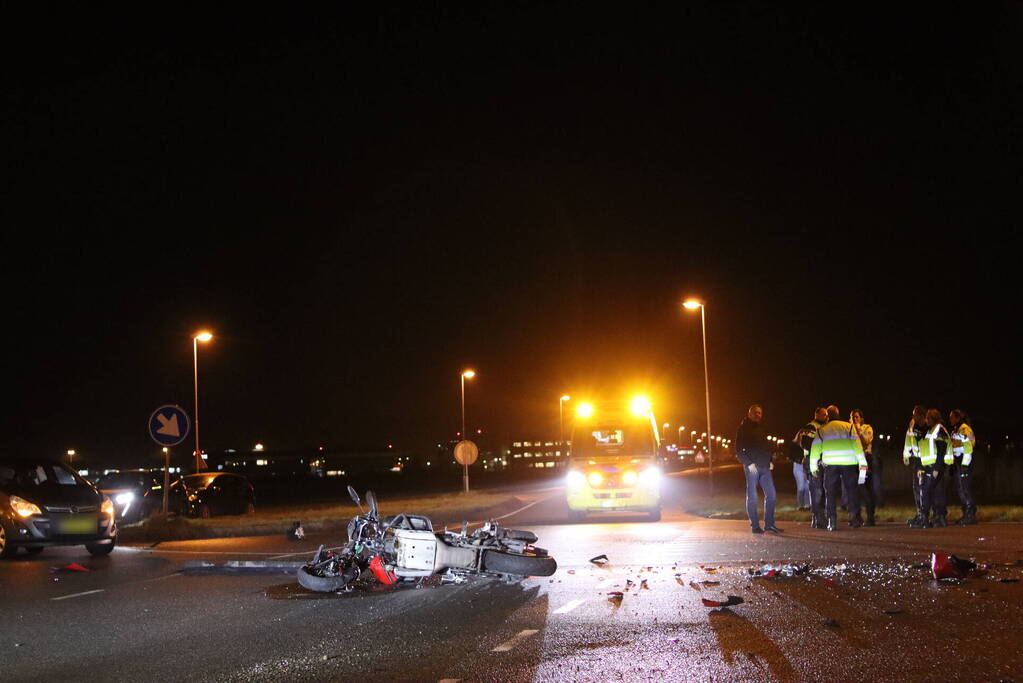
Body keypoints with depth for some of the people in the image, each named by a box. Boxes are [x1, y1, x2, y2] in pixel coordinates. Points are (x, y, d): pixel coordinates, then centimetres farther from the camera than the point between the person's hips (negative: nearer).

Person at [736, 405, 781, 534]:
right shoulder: (743, 429, -1)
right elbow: (738, 450, -6)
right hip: (752, 467, -6)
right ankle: (755, 526, 2)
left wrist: (770, 461, 8)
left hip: (764, 467, 6)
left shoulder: (760, 430, 19)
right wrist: (748, 463, -15)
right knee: (752, 496, -2)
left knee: (771, 494, 1)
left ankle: (769, 524, 6)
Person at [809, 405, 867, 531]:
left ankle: (832, 522, 1)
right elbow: (856, 444, 3)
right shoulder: (848, 426, 11)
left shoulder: (822, 430, 13)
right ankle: (855, 519, 7)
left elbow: (815, 448, 9)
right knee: (852, 491, 10)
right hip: (849, 462, 0)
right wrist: (862, 463, 1)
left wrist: (813, 467, 16)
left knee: (831, 492, 6)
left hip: (830, 463, 0)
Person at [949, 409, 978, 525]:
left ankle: (970, 515, -5)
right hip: (958, 461, 10)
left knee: (964, 488, -9)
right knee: (959, 488, 11)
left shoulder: (965, 429, -12)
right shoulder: (955, 430, 17)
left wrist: (965, 465, -20)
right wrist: (953, 464, 19)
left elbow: (968, 448, -17)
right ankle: (967, 515, 16)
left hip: (964, 461, -10)